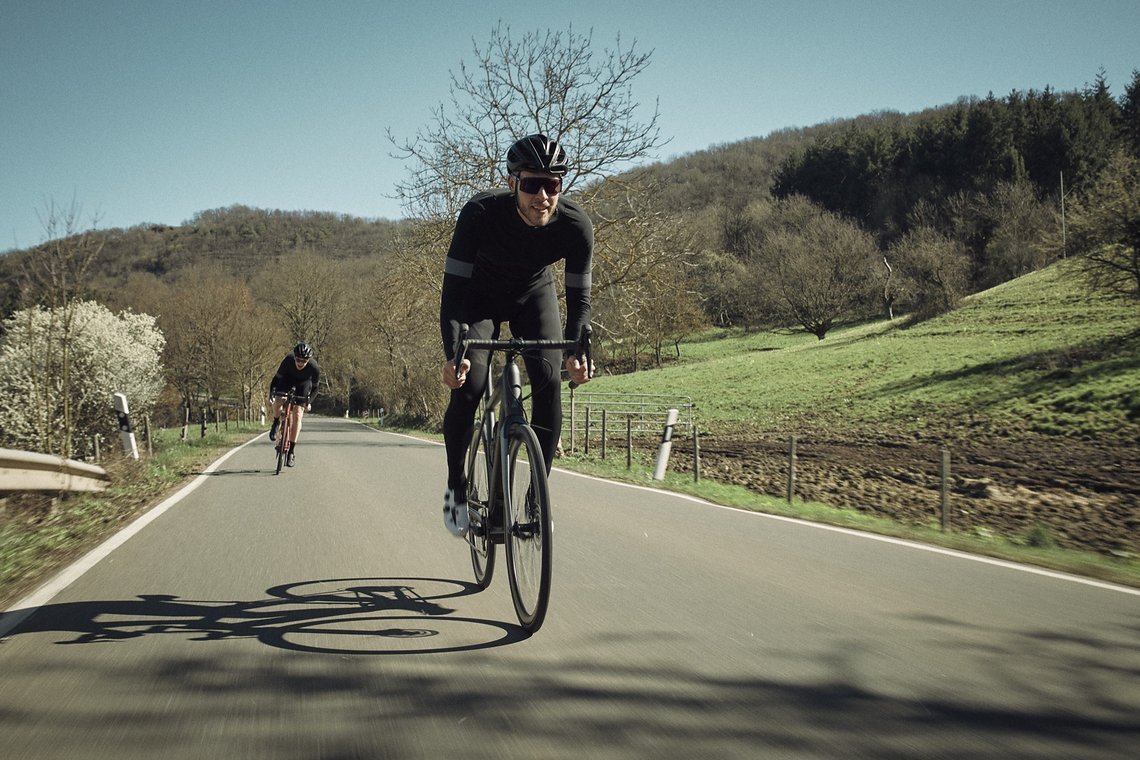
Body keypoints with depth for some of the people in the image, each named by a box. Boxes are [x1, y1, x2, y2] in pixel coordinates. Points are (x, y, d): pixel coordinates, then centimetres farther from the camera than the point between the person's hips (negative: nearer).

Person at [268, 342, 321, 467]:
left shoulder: (314, 368, -33)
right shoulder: (288, 360, -34)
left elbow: (315, 388, -16)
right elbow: (276, 378, -25)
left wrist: (309, 401, -29)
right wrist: (271, 393, -38)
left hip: (303, 384, -1)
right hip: (287, 379, 1)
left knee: (297, 415, -13)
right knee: (278, 402, -26)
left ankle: (292, 451, -8)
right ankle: (275, 424, 8)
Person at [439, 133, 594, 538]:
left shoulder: (576, 225, -29)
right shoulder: (480, 213, -36)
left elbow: (579, 297, -20)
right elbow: (454, 289, -34)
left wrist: (576, 351, -39)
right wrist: (452, 354, -49)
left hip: (534, 295, 2)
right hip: (481, 295, -2)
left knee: (549, 381, -19)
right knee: (468, 386, -19)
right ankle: (455, 487, 3)